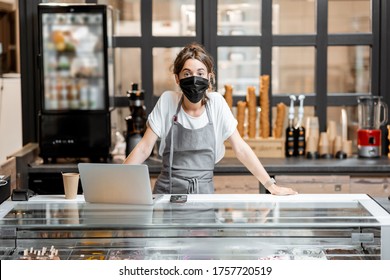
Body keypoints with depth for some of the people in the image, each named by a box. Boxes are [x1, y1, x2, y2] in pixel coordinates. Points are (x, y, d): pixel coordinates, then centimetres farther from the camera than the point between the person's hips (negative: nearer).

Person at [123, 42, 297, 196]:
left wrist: (271, 186, -2)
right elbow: (144, 149, -1)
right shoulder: (167, 101, -3)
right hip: (167, 191, -1)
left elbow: (240, 149, 2)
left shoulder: (216, 103, -1)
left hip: (203, 192, 1)